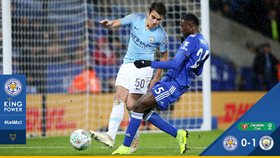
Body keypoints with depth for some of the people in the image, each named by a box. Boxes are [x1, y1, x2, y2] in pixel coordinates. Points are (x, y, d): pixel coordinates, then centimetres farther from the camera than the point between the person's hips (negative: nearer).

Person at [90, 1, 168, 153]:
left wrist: (156, 78, 2)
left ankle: (134, 138, 9)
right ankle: (111, 136, -19)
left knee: (131, 105, -8)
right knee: (119, 98, -10)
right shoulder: (135, 19, -3)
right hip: (127, 65, 4)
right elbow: (117, 23, -3)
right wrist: (108, 24, -29)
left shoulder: (161, 35, -8)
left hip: (143, 67, -4)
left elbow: (164, 56, 4)